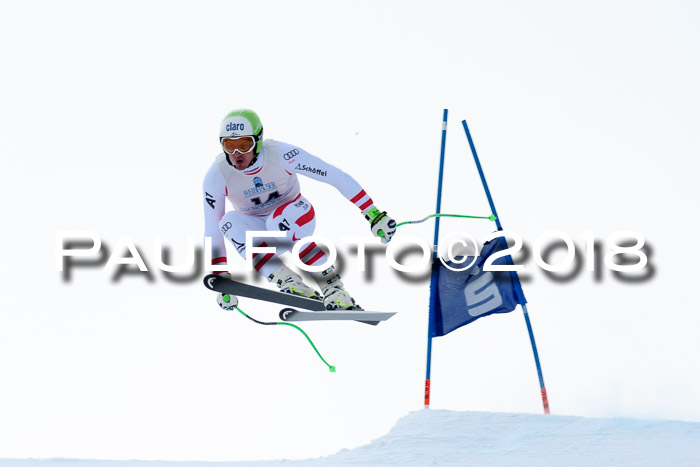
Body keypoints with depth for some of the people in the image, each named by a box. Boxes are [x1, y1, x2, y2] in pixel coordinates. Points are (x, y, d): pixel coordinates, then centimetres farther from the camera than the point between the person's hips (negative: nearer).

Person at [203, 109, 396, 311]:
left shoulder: (281, 154, -27)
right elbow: (212, 231, -14)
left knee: (279, 221, -37)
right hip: (256, 230, 2)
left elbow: (337, 177, -23)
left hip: (296, 219, -2)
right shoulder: (217, 175, -22)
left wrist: (374, 215, -27)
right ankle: (288, 282, -33)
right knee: (229, 222, -30)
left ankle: (332, 287, -31)